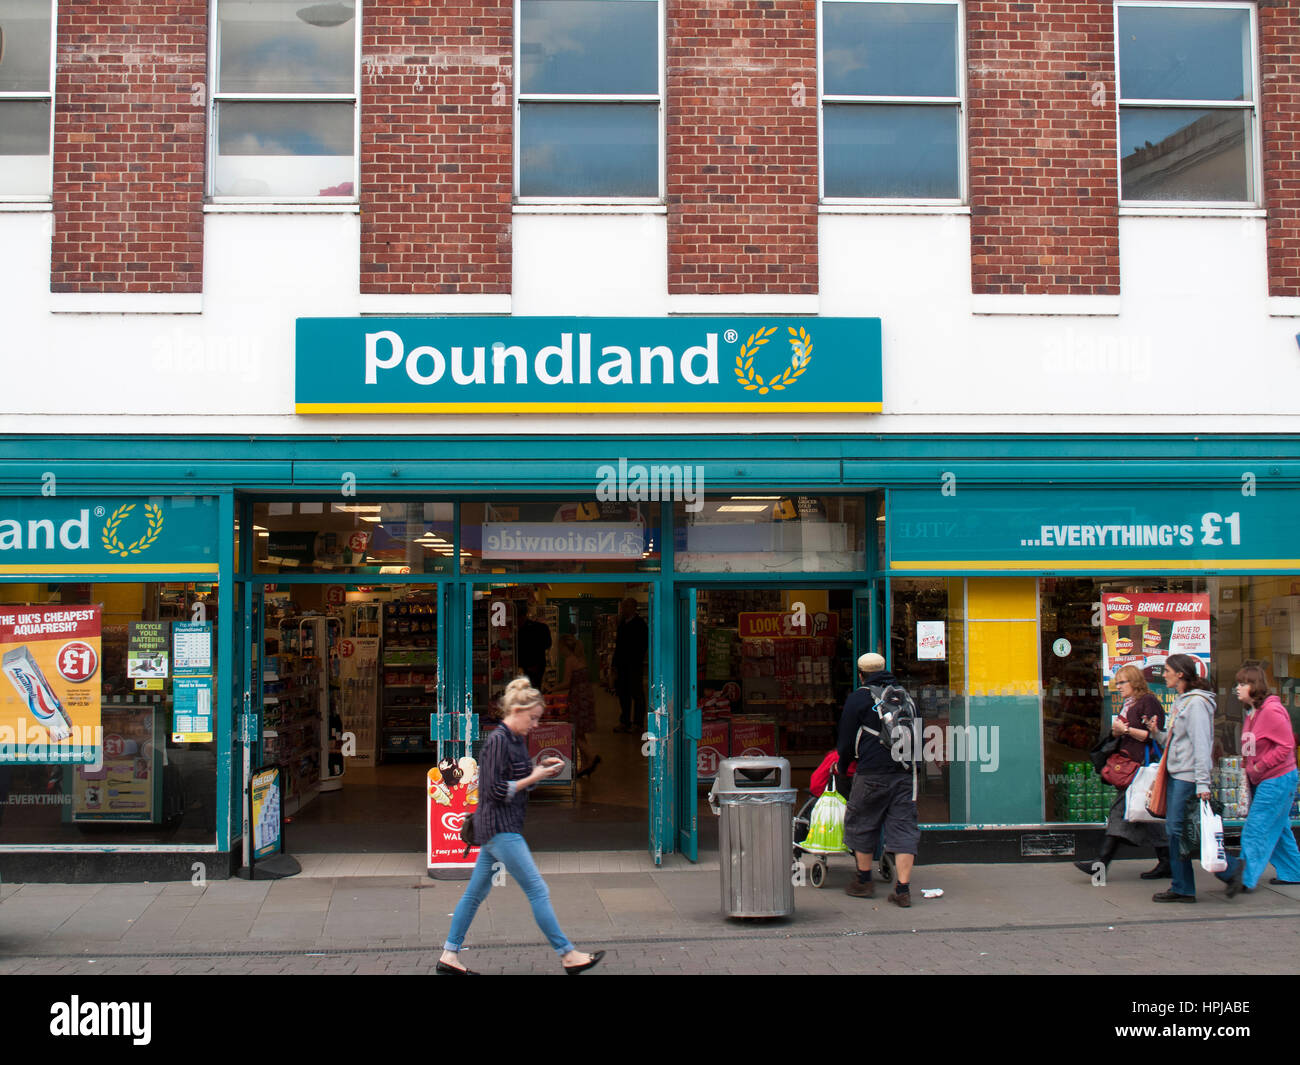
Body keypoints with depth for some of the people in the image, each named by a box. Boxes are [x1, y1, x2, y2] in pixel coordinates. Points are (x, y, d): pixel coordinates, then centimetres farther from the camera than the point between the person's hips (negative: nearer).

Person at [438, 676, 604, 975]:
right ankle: (568, 956, 1)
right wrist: (534, 778, -14)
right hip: (500, 827, -10)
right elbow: (497, 790, -19)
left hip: (496, 828, 10)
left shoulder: (516, 739, 12)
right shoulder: (498, 741, -17)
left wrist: (540, 769, 5)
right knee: (537, 890, -5)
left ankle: (448, 956, 20)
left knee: (476, 892, 13)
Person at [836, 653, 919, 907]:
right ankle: (903, 889, -2)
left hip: (872, 774, -4)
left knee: (861, 824, 13)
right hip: (905, 772, 4)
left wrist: (842, 768, 16)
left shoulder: (857, 699, 0)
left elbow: (846, 740, 1)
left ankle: (864, 881, 22)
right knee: (903, 827, 3)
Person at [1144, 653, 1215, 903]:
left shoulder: (1196, 703, -12)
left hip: (1188, 776, -10)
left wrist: (1202, 783, -21)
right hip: (1177, 774, 10)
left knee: (1177, 828, -9)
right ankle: (1182, 887, 15)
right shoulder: (1180, 701, 17)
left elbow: (1201, 744, -18)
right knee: (1173, 829, 10)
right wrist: (1157, 733, 2)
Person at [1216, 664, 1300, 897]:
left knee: (1256, 830, -10)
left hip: (1277, 780, -10)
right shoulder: (1252, 713, 11)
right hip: (1261, 781, 10)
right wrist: (1251, 773, 11)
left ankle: (1246, 877, -8)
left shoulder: (1271, 711, -19)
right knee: (1277, 828, 17)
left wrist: (1261, 766, -17)